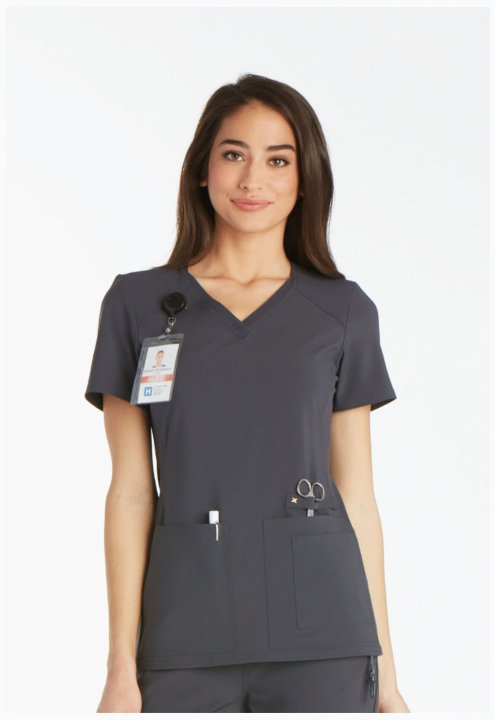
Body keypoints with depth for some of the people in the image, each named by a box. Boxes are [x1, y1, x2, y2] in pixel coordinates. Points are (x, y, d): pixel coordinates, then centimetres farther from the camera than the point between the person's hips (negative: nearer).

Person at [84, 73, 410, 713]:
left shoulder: (344, 311, 7)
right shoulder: (138, 302, 5)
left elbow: (357, 496, 7)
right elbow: (130, 492, 3)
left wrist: (385, 672, 5)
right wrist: (122, 667, -1)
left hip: (322, 635, 0)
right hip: (185, 635, 0)